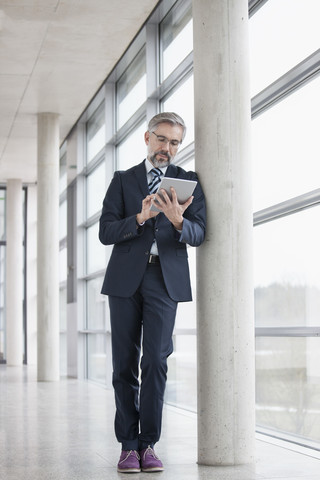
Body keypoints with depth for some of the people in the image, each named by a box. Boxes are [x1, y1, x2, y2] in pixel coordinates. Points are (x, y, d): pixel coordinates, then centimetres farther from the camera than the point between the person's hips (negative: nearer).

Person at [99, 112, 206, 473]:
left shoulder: (189, 182, 12)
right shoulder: (122, 181, 13)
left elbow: (198, 235, 1)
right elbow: (106, 233, 2)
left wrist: (178, 221, -21)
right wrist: (140, 217, -14)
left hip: (166, 280, -1)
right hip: (126, 277, 1)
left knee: (155, 360, -9)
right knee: (124, 364, 1)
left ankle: (148, 443, 0)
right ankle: (129, 445, 8)